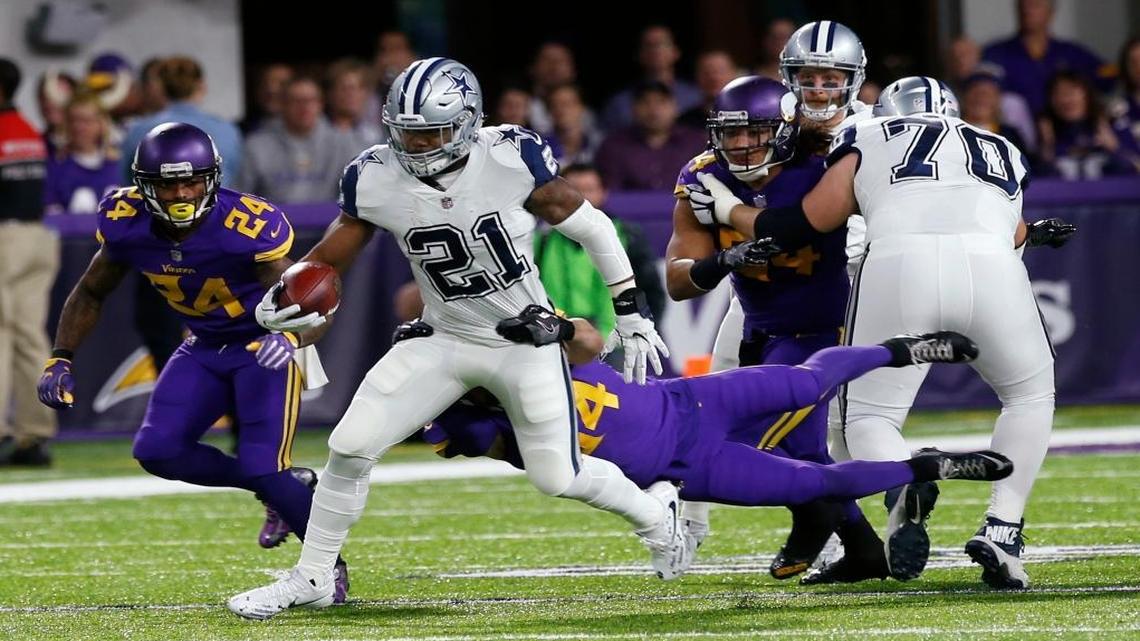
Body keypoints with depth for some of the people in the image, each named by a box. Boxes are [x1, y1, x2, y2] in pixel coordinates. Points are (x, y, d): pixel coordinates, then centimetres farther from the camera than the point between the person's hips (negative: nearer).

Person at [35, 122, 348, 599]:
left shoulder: (247, 227, -32)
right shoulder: (127, 224, -17)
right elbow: (91, 294, 3)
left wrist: (290, 337, -53)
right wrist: (60, 359, -9)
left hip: (264, 347, -6)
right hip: (205, 347, 6)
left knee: (263, 468, -18)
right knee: (157, 450, -9)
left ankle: (329, 565, 7)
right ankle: (286, 488, 10)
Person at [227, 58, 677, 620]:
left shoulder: (512, 160, -23)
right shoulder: (376, 180, -15)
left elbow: (591, 229, -10)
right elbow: (327, 258, -3)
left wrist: (631, 314, -4)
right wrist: (280, 300, -24)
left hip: (527, 342, -3)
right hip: (444, 342, 3)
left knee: (558, 479, 1)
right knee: (349, 448, -8)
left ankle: (655, 513, 33)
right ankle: (311, 579, 9)